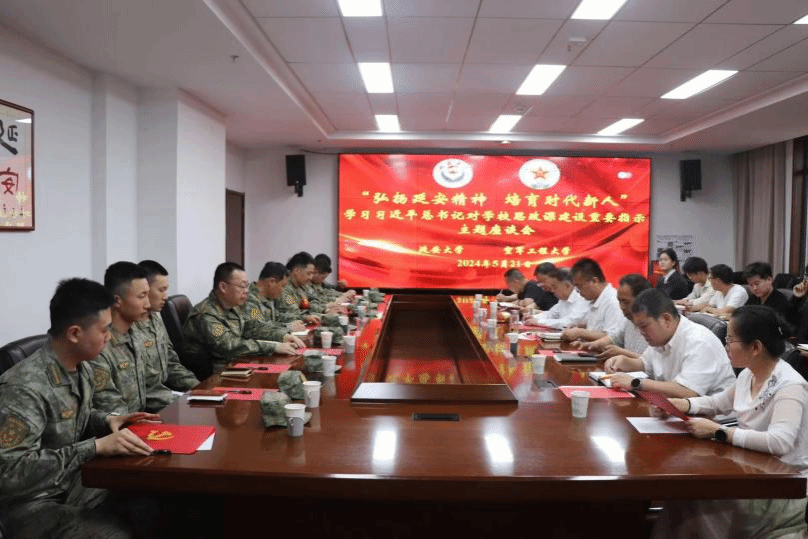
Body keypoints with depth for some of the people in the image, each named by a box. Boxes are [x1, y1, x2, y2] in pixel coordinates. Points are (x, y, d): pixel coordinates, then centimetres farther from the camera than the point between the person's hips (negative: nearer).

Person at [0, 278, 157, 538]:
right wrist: (96, 447, -32)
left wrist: (107, 420, 0)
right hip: (37, 504, -8)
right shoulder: (24, 387, -26)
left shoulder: (82, 369, 2)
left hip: (79, 483, 8)